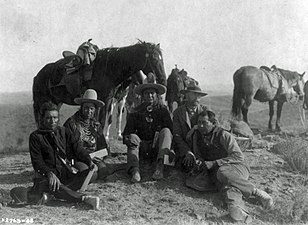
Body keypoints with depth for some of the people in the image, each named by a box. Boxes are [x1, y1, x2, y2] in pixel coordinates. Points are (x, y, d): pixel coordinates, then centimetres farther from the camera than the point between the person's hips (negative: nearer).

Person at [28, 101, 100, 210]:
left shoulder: (65, 133, 14)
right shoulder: (35, 136, 3)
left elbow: (78, 149, 4)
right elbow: (37, 161, -7)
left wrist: (89, 162, -17)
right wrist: (49, 173, -26)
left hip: (66, 174, 3)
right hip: (46, 175, -3)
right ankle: (85, 198, -43)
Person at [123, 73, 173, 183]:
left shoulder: (162, 110, 7)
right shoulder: (137, 112, 9)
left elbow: (170, 130, -3)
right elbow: (127, 132, 2)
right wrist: (127, 138, -22)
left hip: (157, 147, -1)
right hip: (142, 150, 1)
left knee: (165, 131, -24)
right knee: (133, 137, -24)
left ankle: (160, 165, -51)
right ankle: (134, 170, -47)